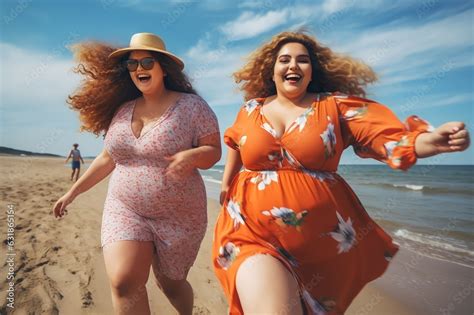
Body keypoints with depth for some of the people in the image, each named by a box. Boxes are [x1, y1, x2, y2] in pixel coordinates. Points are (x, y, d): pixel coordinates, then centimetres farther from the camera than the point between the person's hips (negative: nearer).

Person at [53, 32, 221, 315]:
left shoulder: (191, 105, -8)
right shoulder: (122, 109, 6)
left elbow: (214, 151, -9)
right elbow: (108, 158, 15)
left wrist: (191, 156, -31)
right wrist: (74, 191, 17)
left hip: (178, 216, -3)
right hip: (125, 209, 4)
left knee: (170, 283, 13)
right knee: (123, 282, -14)